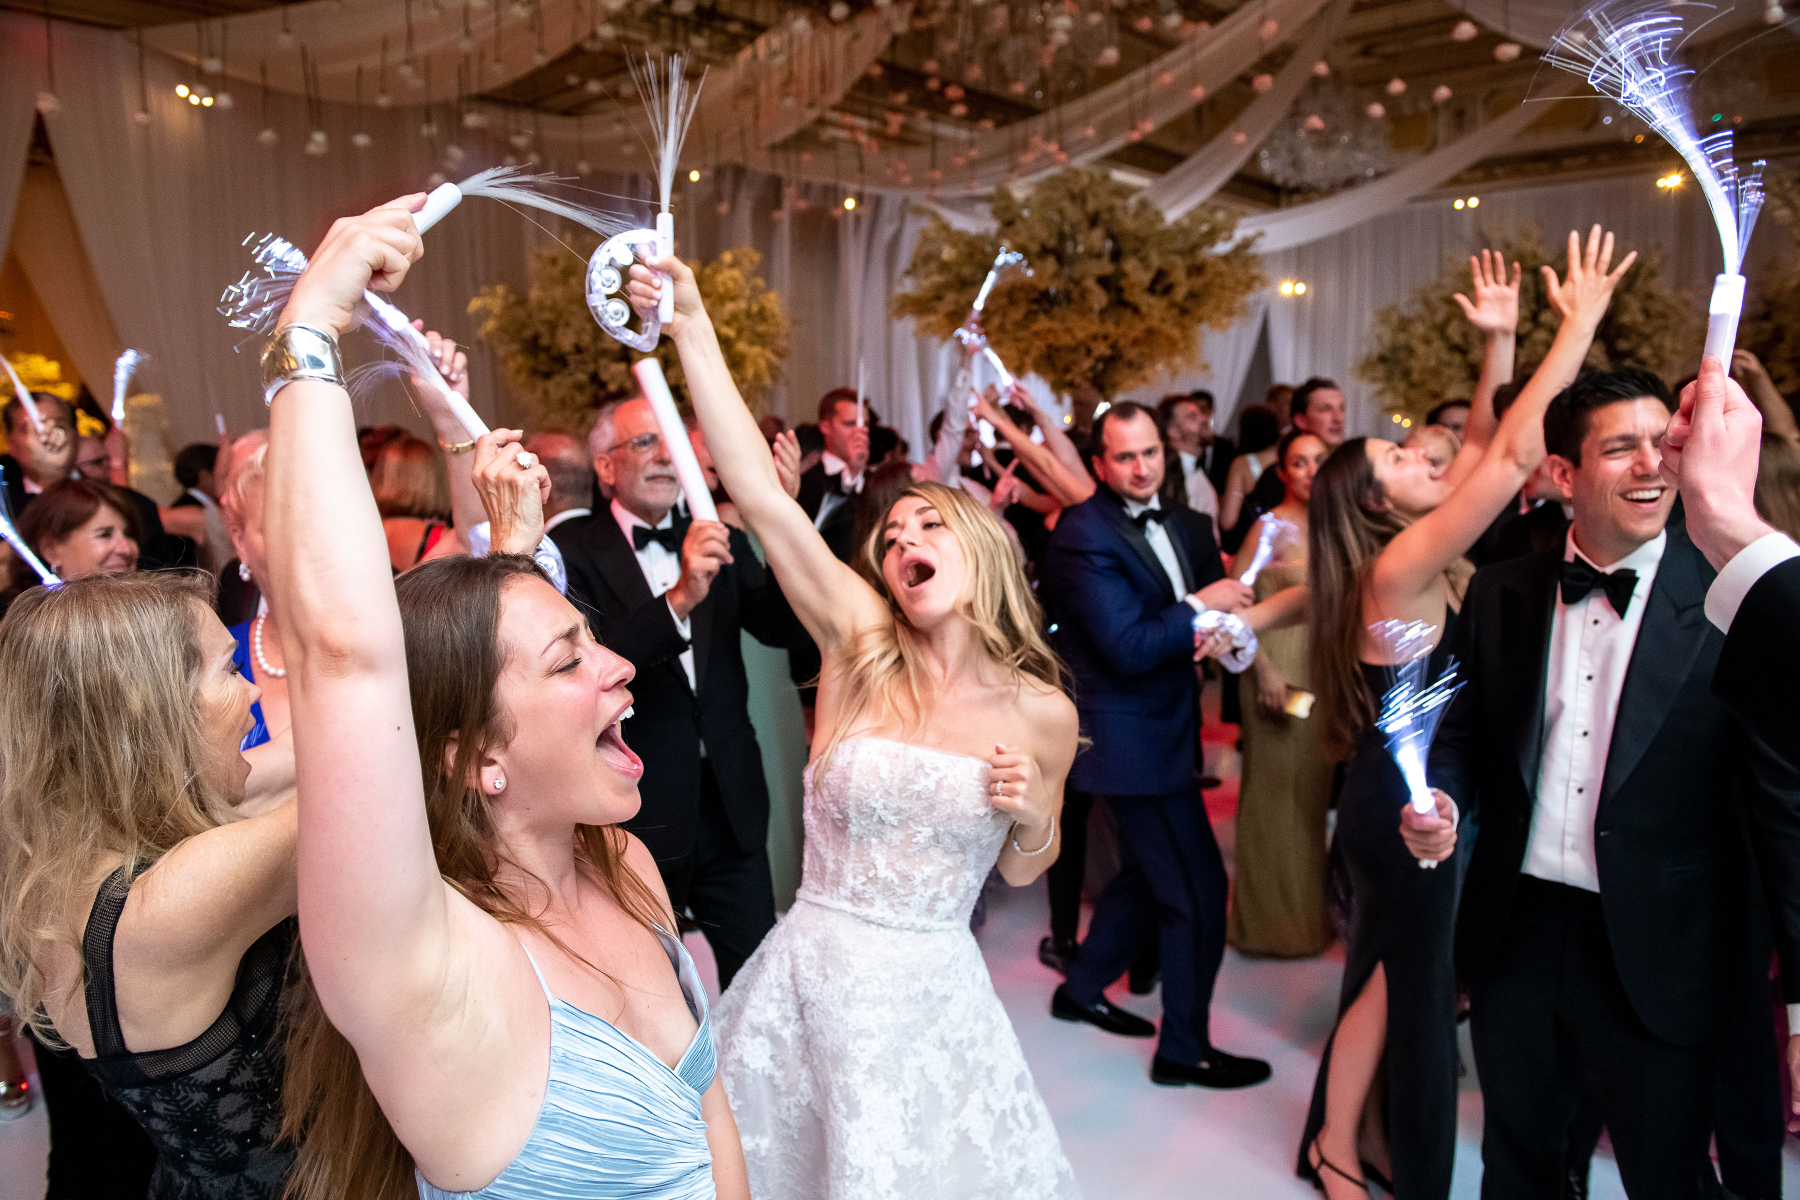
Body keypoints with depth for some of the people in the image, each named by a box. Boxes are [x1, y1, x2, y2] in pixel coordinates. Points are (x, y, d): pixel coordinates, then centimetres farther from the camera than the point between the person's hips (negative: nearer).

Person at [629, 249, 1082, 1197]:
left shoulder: (1043, 715, -5)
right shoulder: (860, 644, -9)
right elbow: (758, 493, -20)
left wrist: (1032, 817, -12)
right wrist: (691, 327, -25)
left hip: (933, 996, 0)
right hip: (812, 973, 0)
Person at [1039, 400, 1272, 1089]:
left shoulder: (1186, 528, 9)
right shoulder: (1084, 533, -18)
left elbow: (1219, 603, 15)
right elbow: (1129, 648, -23)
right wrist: (1200, 609, -14)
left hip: (1164, 729, 9)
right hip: (1131, 740, -9)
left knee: (1150, 874, 22)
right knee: (1199, 891, -2)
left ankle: (1081, 990, 41)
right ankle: (1184, 1049, 16)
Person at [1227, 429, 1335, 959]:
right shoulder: (1270, 527, -11)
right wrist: (1264, 669, -18)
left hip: (1324, 676, 6)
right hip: (1279, 676, -6)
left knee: (1313, 793, 15)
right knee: (1275, 792, 3)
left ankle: (1307, 910, 32)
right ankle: (1271, 919, 19)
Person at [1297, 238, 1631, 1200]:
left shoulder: (1413, 558, 2)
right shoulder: (1399, 566, -23)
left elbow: (1482, 450, 8)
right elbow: (1513, 455, -26)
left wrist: (1499, 345, 1)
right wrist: (1581, 323, -19)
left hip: (1405, 793, 9)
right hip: (1404, 804, -9)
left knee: (1394, 974, 20)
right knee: (1400, 978, 6)